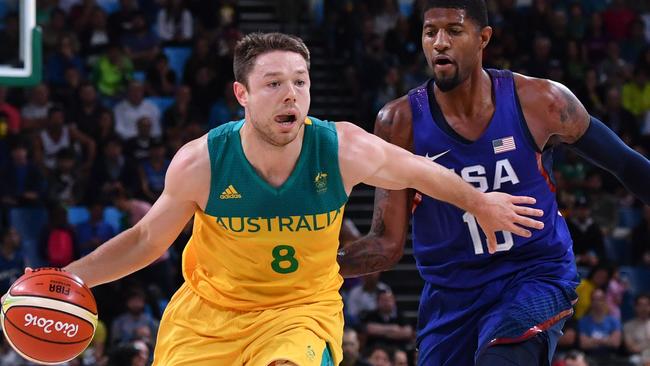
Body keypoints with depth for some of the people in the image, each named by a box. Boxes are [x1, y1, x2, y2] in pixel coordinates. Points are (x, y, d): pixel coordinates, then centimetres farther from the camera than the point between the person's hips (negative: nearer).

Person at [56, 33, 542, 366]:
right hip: (208, 311, 1)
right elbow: (147, 240, -2)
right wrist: (69, 277, -12)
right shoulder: (201, 163, -20)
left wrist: (478, 203, 18)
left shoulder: (346, 150, -19)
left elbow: (418, 172, 4)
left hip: (301, 309, -1)